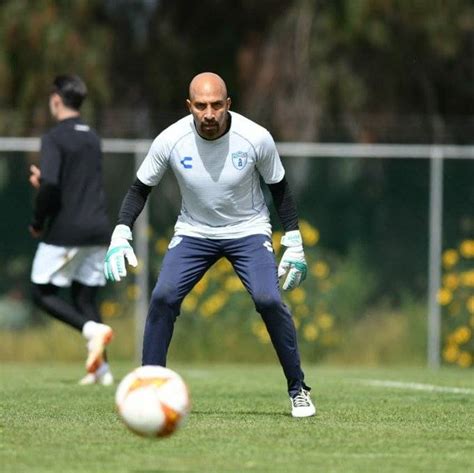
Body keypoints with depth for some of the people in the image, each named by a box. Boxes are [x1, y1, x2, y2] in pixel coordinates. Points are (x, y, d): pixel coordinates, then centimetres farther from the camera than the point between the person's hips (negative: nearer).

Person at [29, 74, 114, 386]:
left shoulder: (55, 138, -10)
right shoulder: (93, 139, 15)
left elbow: (50, 186, -21)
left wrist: (37, 223, -6)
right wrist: (43, 181, 22)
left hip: (65, 231, -7)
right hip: (98, 229, 7)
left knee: (43, 292, 6)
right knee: (85, 296, 12)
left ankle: (93, 328, -17)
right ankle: (101, 369, 0)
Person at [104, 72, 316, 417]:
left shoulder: (256, 138, -20)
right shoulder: (171, 140, -19)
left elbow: (279, 189, -4)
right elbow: (140, 188, -4)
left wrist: (294, 244, -5)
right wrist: (120, 236, -17)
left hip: (248, 231, -1)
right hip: (194, 231, 1)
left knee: (269, 300, -20)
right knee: (163, 297, -17)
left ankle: (298, 389, -2)